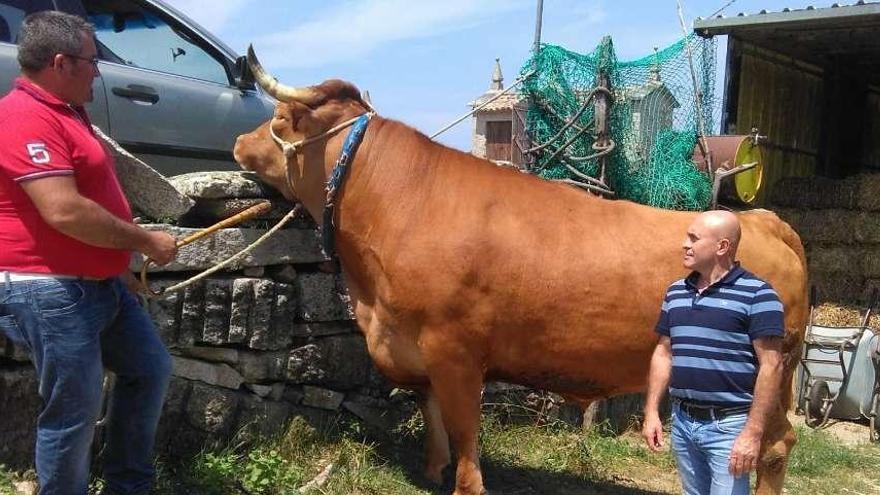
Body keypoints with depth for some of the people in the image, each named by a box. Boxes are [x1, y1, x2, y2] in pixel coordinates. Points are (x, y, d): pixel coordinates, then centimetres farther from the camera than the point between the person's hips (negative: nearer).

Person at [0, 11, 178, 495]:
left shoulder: (64, 112, 15)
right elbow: (64, 211, -29)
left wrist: (121, 260, 22)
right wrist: (144, 241, -18)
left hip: (101, 284, 11)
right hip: (50, 292, -11)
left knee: (151, 370, 17)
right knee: (73, 412, -1)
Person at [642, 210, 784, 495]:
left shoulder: (757, 295, -12)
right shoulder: (675, 293, 8)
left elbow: (771, 366, -14)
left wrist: (753, 433, -18)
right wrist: (651, 412, 9)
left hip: (729, 426, -6)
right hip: (682, 422, 6)